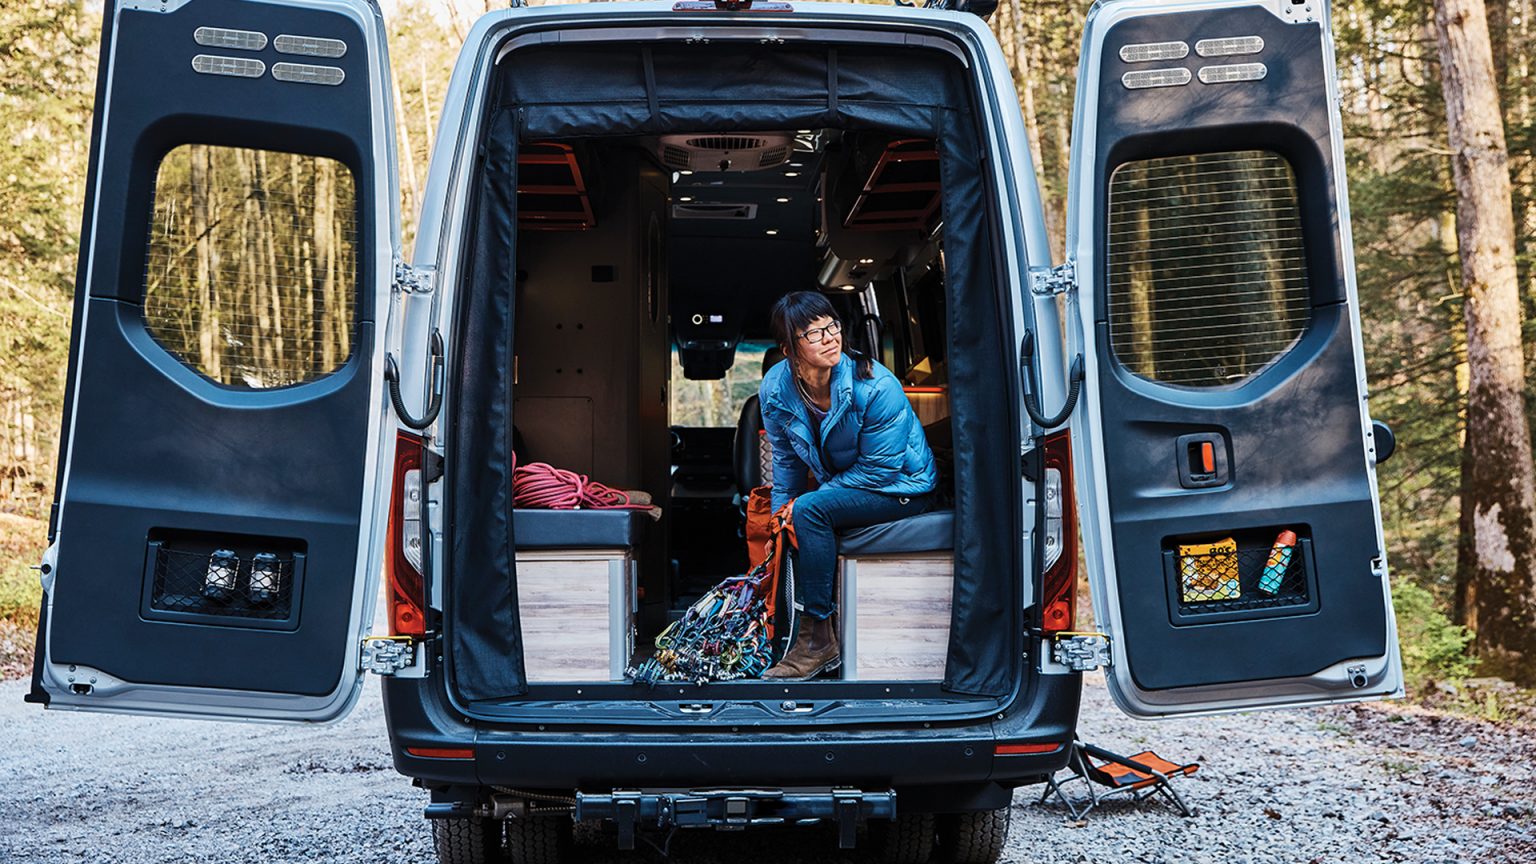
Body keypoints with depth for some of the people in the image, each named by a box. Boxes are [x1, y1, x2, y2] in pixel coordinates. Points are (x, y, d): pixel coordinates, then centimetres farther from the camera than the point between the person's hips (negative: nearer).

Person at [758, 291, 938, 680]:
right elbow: (786, 460, 7)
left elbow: (880, 469, -23)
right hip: (839, 484, 7)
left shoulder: (876, 386, -27)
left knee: (810, 511, -27)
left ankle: (818, 640, -20)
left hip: (901, 486, -7)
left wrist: (803, 503, -22)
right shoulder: (775, 389, -10)